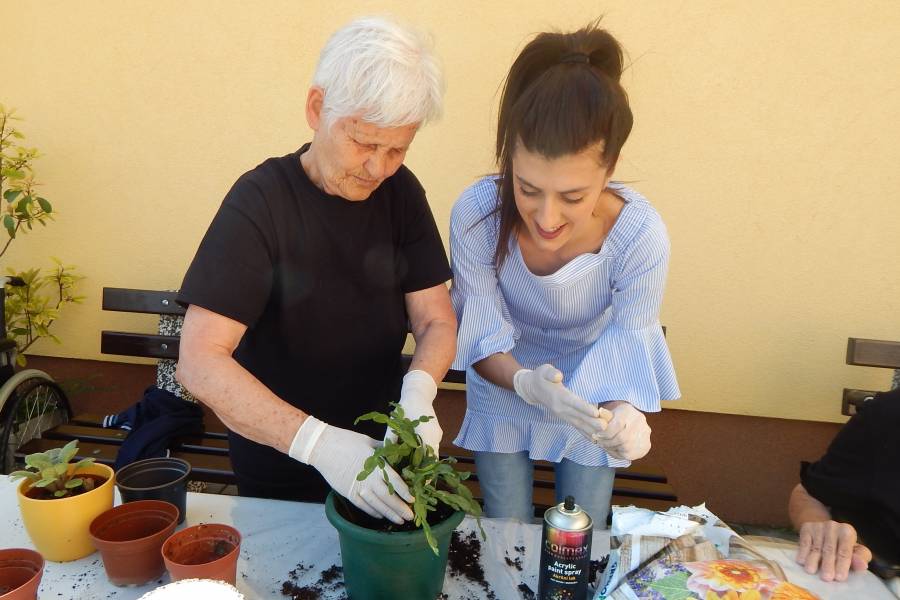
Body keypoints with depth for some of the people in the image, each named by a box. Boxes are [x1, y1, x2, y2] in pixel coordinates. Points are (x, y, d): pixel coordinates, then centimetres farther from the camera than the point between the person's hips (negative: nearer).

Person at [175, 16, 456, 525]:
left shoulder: (401, 192, -9)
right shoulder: (260, 202, -22)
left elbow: (436, 321, -9)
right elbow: (200, 362, -29)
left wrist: (418, 393, -30)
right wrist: (317, 443, -40)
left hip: (377, 445, 4)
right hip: (279, 464, -3)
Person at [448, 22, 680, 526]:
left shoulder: (641, 234, -34)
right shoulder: (475, 214, -33)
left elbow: (627, 341, -21)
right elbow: (483, 334, -23)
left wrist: (622, 410, -42)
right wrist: (525, 383, -44)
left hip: (591, 398, 0)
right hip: (504, 390, 1)